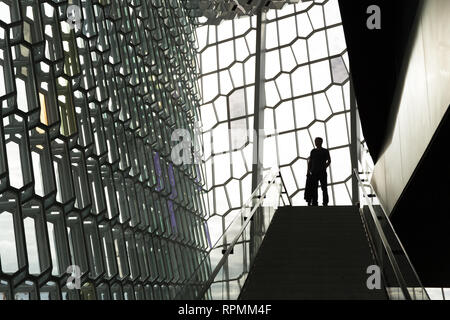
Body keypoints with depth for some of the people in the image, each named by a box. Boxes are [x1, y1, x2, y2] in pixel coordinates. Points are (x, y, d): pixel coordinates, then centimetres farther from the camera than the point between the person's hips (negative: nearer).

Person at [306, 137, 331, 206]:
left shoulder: (325, 151, 4)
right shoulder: (313, 151, 13)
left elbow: (329, 161, 3)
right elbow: (310, 161, 13)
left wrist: (324, 167, -8)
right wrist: (309, 170, 3)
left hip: (322, 172, -3)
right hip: (314, 172, 3)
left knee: (324, 188, -4)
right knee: (314, 188, 1)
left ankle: (325, 203, -2)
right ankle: (314, 203, 3)